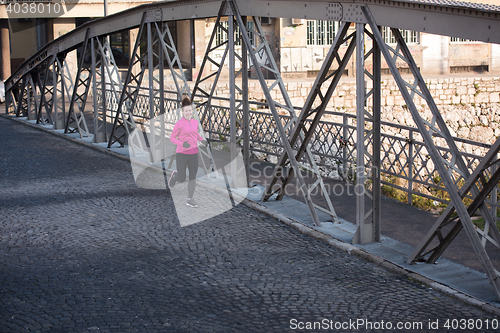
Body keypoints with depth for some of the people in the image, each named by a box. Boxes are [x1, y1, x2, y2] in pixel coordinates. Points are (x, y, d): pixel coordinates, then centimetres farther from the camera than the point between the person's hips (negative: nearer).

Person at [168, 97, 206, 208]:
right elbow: (172, 138, -4)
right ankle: (175, 175, 34)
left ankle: (190, 200, 11)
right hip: (181, 154, -4)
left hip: (193, 154, 4)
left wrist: (202, 140, 6)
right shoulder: (179, 124, -8)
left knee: (193, 177, 0)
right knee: (182, 179, 0)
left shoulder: (195, 122, 8)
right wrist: (182, 144, -21)